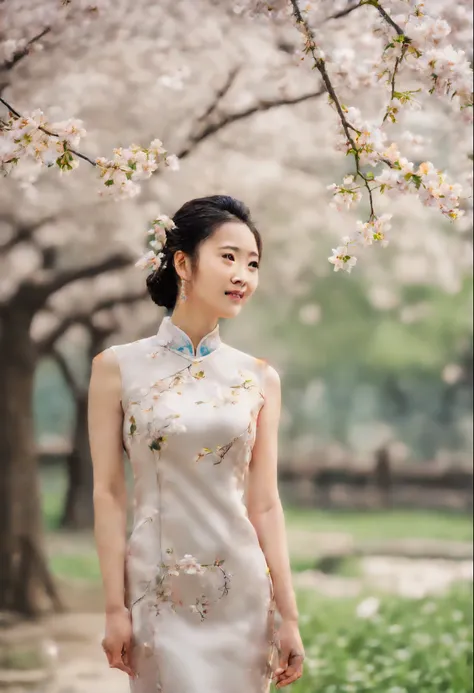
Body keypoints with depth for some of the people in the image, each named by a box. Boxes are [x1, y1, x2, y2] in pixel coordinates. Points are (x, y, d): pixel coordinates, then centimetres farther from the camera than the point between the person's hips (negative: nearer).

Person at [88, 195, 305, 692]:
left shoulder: (259, 379, 5)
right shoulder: (118, 368, -2)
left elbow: (264, 503, 4)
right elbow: (108, 494, -3)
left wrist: (288, 615, 1)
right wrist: (115, 608, -6)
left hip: (243, 595, 2)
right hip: (159, 592, -2)